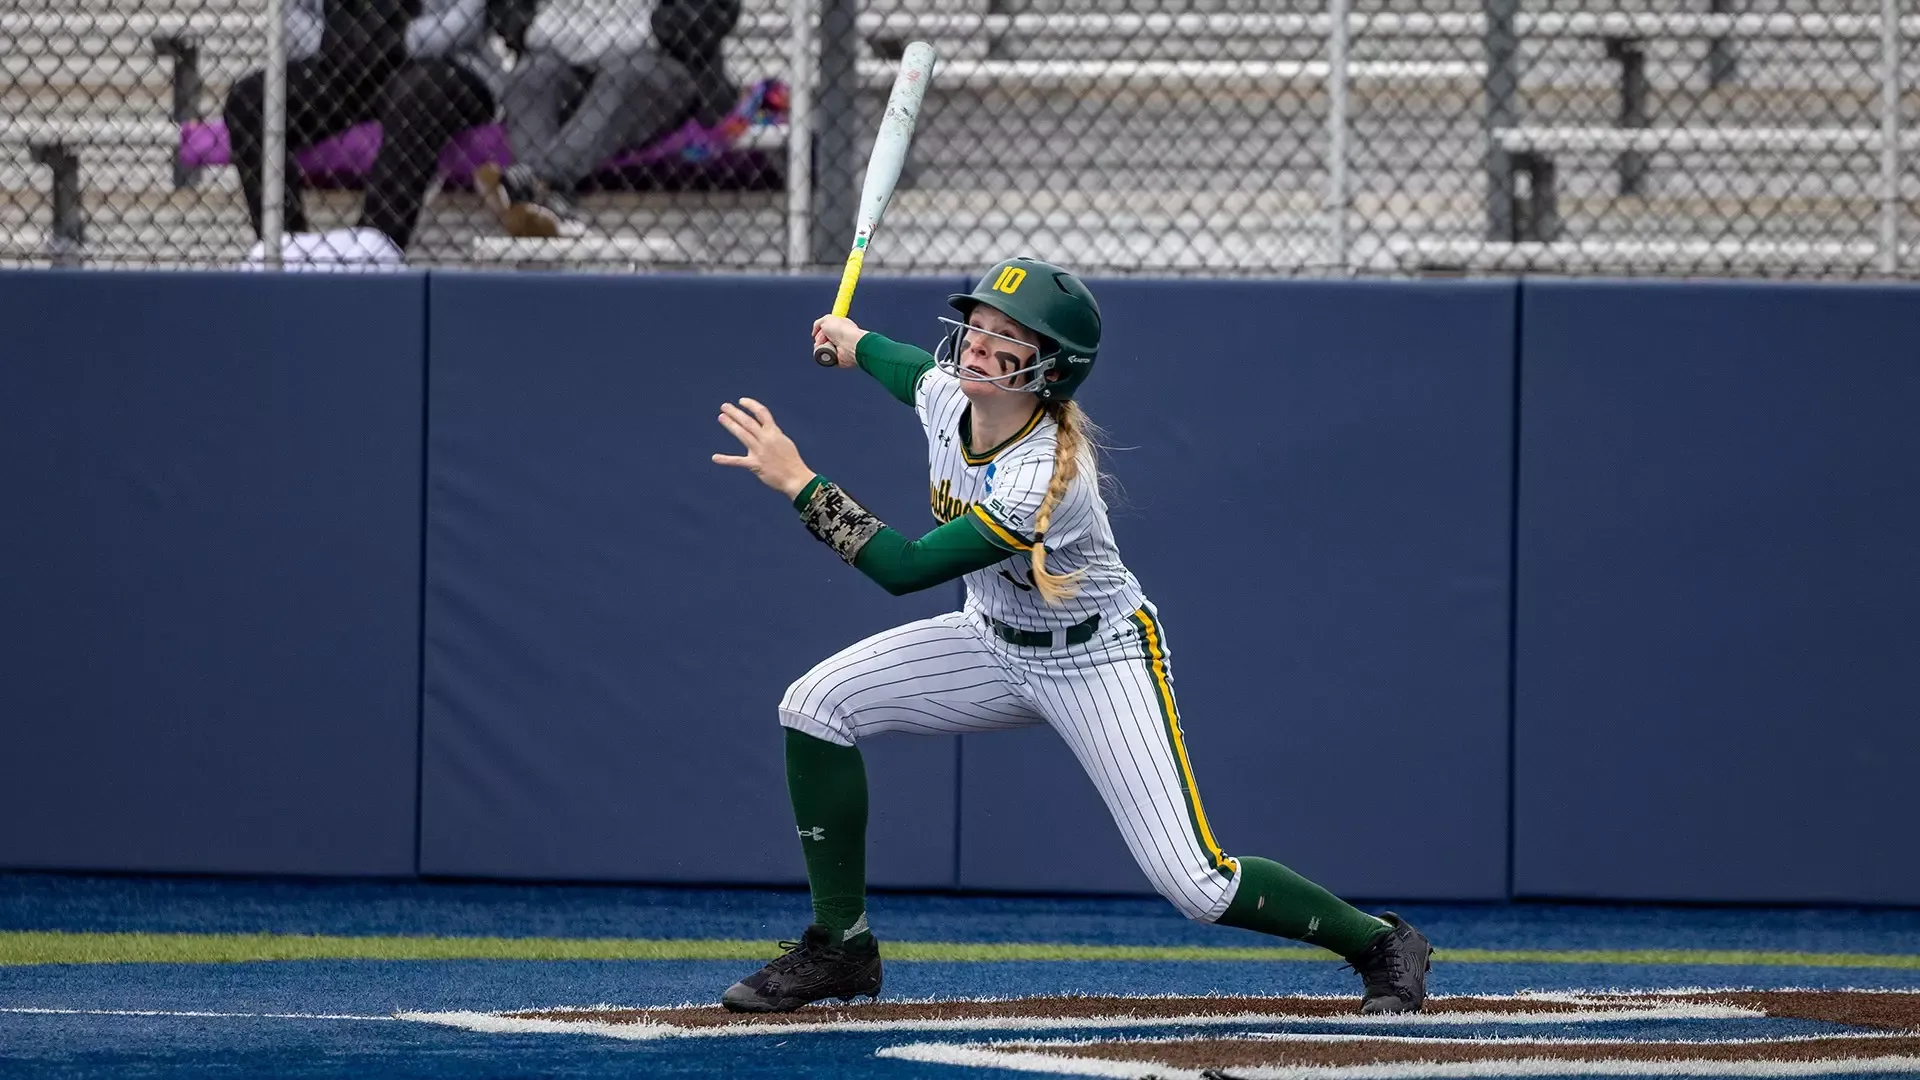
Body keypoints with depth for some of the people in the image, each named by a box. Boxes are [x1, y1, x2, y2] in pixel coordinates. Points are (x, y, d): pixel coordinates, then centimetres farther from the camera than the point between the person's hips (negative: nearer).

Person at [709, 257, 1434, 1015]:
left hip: (1096, 660, -7)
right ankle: (840, 947, 2)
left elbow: (906, 570, -35)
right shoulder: (943, 392, -14)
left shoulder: (1045, 483, -36)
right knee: (815, 705, -11)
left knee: (1197, 887, -15)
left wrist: (798, 482, -34)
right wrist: (856, 343, 32)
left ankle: (1379, 943, 10)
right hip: (996, 642, 7)